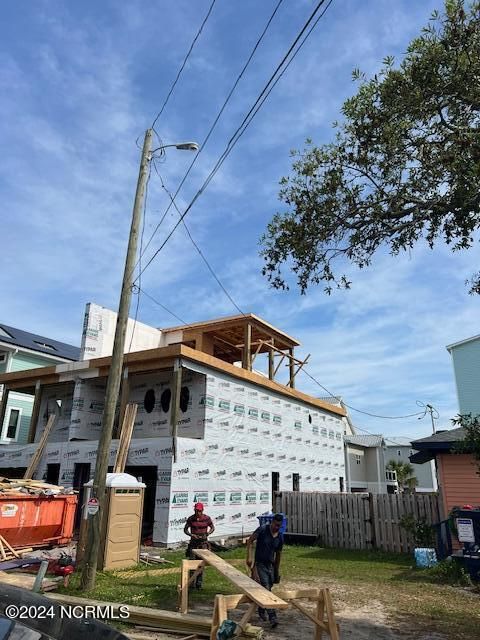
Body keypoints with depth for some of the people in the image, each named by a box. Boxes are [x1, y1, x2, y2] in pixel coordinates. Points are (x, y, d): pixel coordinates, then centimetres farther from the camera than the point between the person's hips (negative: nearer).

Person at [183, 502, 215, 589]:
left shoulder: (207, 518, -8)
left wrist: (207, 534, -12)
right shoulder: (191, 519, -8)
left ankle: (199, 583, 9)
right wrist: (192, 535, -16)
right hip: (193, 543, 1)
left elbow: (212, 528, 6)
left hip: (203, 543, 0)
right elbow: (185, 530, 1)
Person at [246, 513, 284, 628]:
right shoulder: (262, 530, -14)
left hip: (270, 565, 5)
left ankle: (261, 611, 34)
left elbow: (278, 554, 14)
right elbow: (250, 541, -11)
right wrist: (249, 557, -19)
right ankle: (272, 617, -10)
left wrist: (277, 570, 17)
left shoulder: (280, 537, 2)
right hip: (260, 564, -5)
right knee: (266, 590, -11)